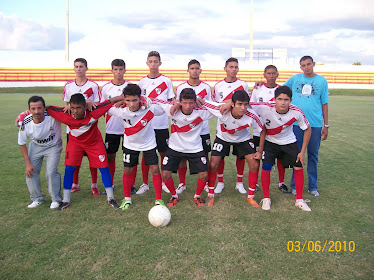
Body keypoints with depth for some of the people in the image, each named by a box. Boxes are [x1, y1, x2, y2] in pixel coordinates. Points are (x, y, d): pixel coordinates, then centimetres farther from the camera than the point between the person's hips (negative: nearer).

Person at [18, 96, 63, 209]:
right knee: (30, 172, -1)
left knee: (51, 172, -15)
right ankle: (37, 198, 21)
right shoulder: (25, 123, -23)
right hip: (35, 146, 3)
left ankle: (56, 199, 7)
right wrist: (28, 163, -8)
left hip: (53, 146, -3)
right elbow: (22, 144, -6)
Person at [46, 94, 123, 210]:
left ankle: (110, 198, 13)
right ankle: (66, 200, 9)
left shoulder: (93, 113, -33)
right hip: (75, 142, 1)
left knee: (104, 168, -3)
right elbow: (47, 108, -15)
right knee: (69, 169, -8)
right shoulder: (65, 114, -29)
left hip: (94, 142, -1)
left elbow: (111, 101, -28)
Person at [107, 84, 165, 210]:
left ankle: (159, 199, 13)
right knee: (127, 170, 7)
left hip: (149, 143, -1)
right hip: (130, 144, 1)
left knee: (155, 169, -3)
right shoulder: (121, 111, -25)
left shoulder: (150, 108, -28)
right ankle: (127, 199, 26)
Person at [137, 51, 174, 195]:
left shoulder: (166, 81, 4)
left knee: (164, 154, 6)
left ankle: (164, 182, 21)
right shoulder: (142, 82, 9)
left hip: (162, 124, -1)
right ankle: (145, 184, 18)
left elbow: (170, 102, 6)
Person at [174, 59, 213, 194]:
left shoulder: (206, 87, 4)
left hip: (203, 129, 0)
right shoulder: (181, 87, 4)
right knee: (182, 156, 4)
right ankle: (182, 183, 21)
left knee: (205, 157, 6)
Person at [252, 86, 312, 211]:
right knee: (266, 167, -15)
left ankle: (299, 200, 15)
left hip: (289, 142, 2)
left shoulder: (296, 112, -26)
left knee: (299, 167, -4)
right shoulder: (266, 108, -32)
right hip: (270, 141, -1)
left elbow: (307, 129, -10)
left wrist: (302, 152, -10)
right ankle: (266, 198, 8)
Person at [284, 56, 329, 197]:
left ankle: (312, 186, 20)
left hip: (315, 124, 0)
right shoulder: (295, 78, 6)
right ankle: (295, 185, 17)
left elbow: (324, 104, 8)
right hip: (296, 123, 0)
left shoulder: (322, 81, 6)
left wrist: (326, 125, 7)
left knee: (313, 155, 7)